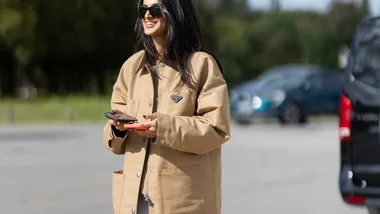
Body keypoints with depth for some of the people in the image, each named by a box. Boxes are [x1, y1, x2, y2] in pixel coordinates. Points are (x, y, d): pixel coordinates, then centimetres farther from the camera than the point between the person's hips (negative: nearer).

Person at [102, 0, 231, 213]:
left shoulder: (202, 64, -3)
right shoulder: (133, 66, 13)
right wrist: (118, 127, -9)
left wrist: (165, 127, -21)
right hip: (135, 191, 5)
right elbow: (117, 137, 15)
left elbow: (217, 129, -9)